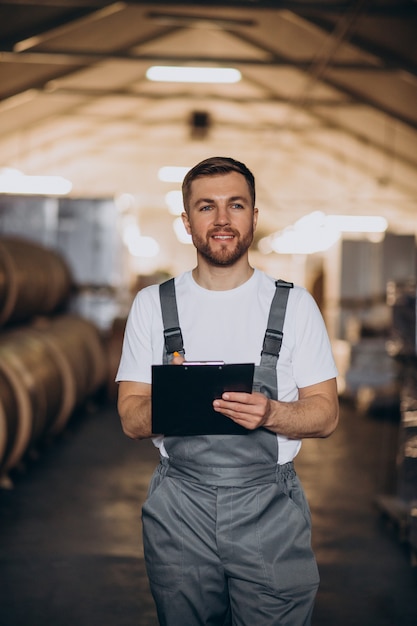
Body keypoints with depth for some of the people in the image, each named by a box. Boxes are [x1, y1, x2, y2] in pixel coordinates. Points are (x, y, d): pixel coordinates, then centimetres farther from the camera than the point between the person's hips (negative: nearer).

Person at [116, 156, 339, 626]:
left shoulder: (295, 304, 3)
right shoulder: (152, 304, 5)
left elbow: (326, 414, 1)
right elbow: (131, 420, 3)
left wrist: (269, 413, -20)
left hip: (269, 504, -1)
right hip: (179, 507, 1)